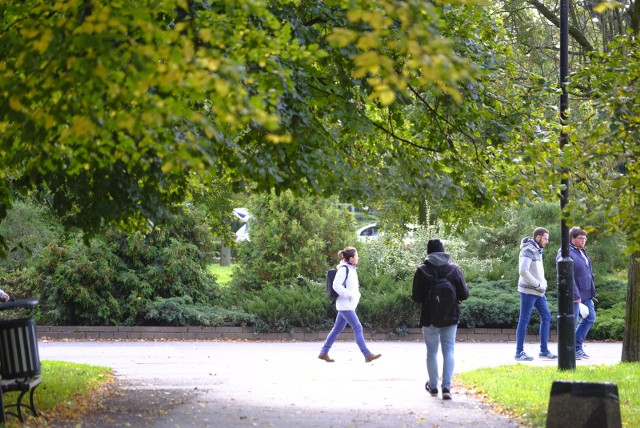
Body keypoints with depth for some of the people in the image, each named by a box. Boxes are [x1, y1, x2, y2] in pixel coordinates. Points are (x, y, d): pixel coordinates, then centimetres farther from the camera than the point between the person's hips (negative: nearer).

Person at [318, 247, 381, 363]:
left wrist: (356, 294, 11)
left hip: (349, 305, 10)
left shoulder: (351, 269, 15)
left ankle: (324, 353, 17)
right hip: (345, 305, -10)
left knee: (337, 329, 12)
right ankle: (367, 355, -12)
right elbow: (336, 286, -21)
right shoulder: (343, 269, -14)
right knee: (357, 328, -11)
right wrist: (349, 295, -20)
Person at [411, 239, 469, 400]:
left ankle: (433, 386, 20)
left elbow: (416, 297, -8)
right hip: (450, 317, 1)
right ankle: (446, 387, -9)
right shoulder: (454, 269, -3)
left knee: (432, 351, 12)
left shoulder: (422, 271, -8)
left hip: (430, 318, -1)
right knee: (448, 350, 4)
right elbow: (464, 294, -2)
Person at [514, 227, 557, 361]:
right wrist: (538, 284, -18)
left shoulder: (537, 251, 15)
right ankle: (519, 352, 1)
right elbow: (523, 271, -25)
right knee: (524, 320, -4)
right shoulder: (528, 251, -14)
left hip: (538, 292, 9)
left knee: (546, 317, 7)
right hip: (528, 291, -9)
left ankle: (544, 350, 11)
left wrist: (543, 283, 7)